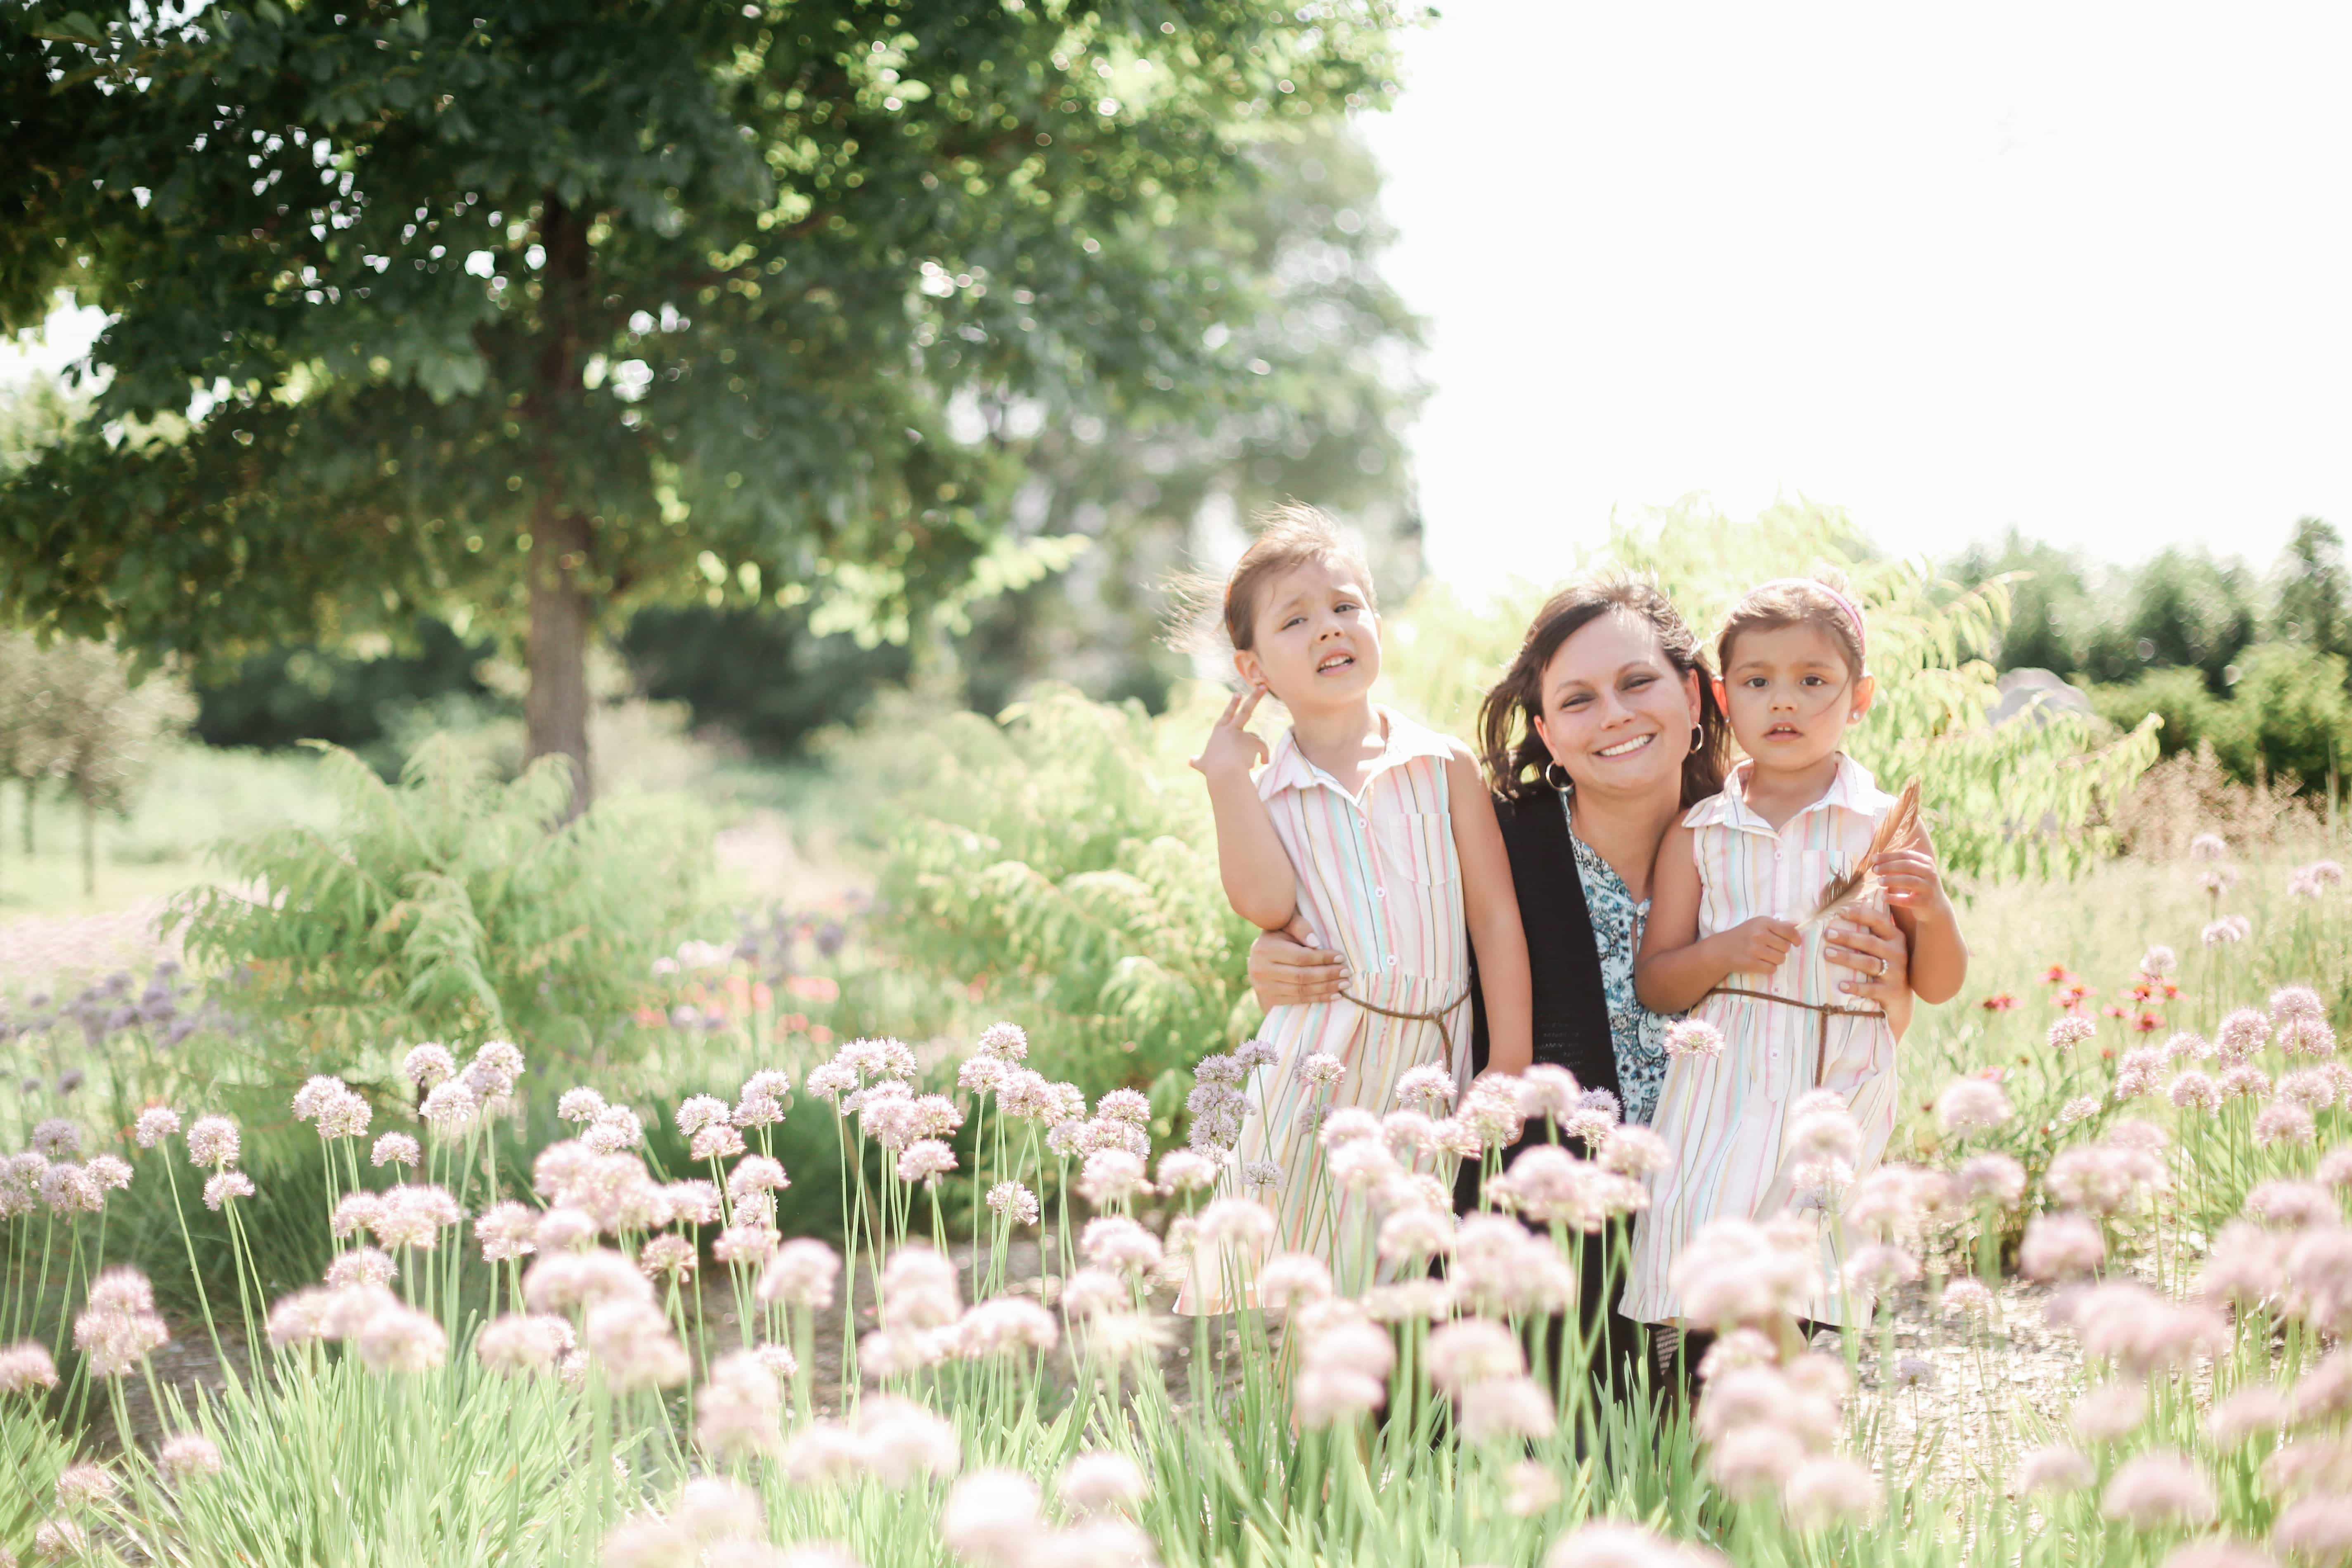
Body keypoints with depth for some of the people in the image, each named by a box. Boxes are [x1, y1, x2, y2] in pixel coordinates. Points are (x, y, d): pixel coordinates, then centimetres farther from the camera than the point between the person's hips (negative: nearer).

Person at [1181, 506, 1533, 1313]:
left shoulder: (1444, 765, 4)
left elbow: (1496, 913, 2)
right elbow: (1266, 904, -13)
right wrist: (1226, 778, -9)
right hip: (1320, 1065, 0)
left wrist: (1510, 1063, -3)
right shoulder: (1268, 791, 5)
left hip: (1433, 1062, 0)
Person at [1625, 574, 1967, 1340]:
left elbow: (1939, 987, 9)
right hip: (1721, 1101, 1)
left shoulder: (1887, 829, 4)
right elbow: (1653, 985, 8)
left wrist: (1934, 911, -12)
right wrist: (1725, 951, -11)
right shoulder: (1698, 835, 7)